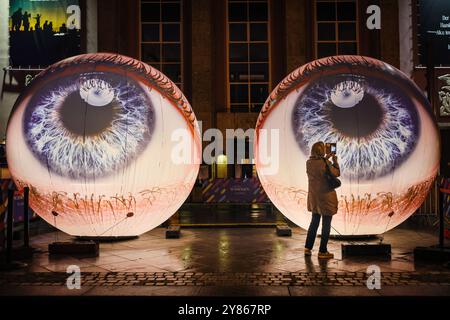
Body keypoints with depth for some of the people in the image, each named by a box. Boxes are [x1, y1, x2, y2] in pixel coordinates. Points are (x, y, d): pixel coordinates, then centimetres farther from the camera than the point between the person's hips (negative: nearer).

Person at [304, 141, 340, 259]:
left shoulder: (309, 162, -3)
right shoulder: (326, 164, -21)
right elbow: (337, 174, -5)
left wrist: (326, 159, 17)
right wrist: (335, 161, 6)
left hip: (314, 196, 6)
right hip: (326, 197, -6)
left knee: (314, 222, 20)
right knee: (326, 225, 6)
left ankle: (308, 248, 24)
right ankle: (322, 251, 11)